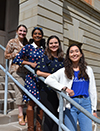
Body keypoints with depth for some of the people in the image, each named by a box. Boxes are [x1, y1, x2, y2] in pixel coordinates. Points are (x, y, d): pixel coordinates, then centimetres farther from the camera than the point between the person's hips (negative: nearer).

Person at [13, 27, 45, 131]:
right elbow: (16, 60, -1)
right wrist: (30, 63, -9)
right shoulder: (28, 47, 3)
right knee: (31, 103, -3)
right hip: (31, 77, -4)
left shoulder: (44, 49, 13)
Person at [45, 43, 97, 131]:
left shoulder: (88, 70, 11)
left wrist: (94, 109, 10)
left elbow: (92, 90, 12)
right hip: (70, 105, -2)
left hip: (86, 104, 2)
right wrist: (64, 88, -15)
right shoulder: (64, 71, 3)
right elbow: (48, 80, -8)